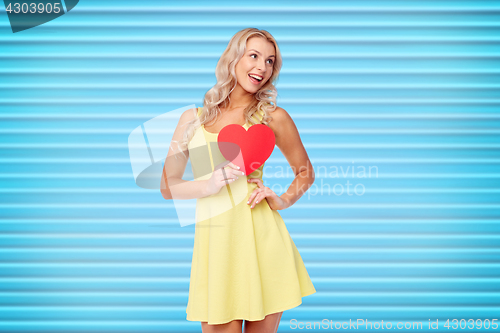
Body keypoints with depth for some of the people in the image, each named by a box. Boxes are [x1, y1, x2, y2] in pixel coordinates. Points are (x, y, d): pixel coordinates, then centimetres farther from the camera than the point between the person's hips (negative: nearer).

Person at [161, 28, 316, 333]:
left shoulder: (273, 117, 7)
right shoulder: (193, 118, 10)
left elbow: (306, 173, 19)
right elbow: (168, 187, 11)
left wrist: (284, 200, -1)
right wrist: (209, 185, -8)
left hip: (260, 238, 0)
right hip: (213, 240, 1)